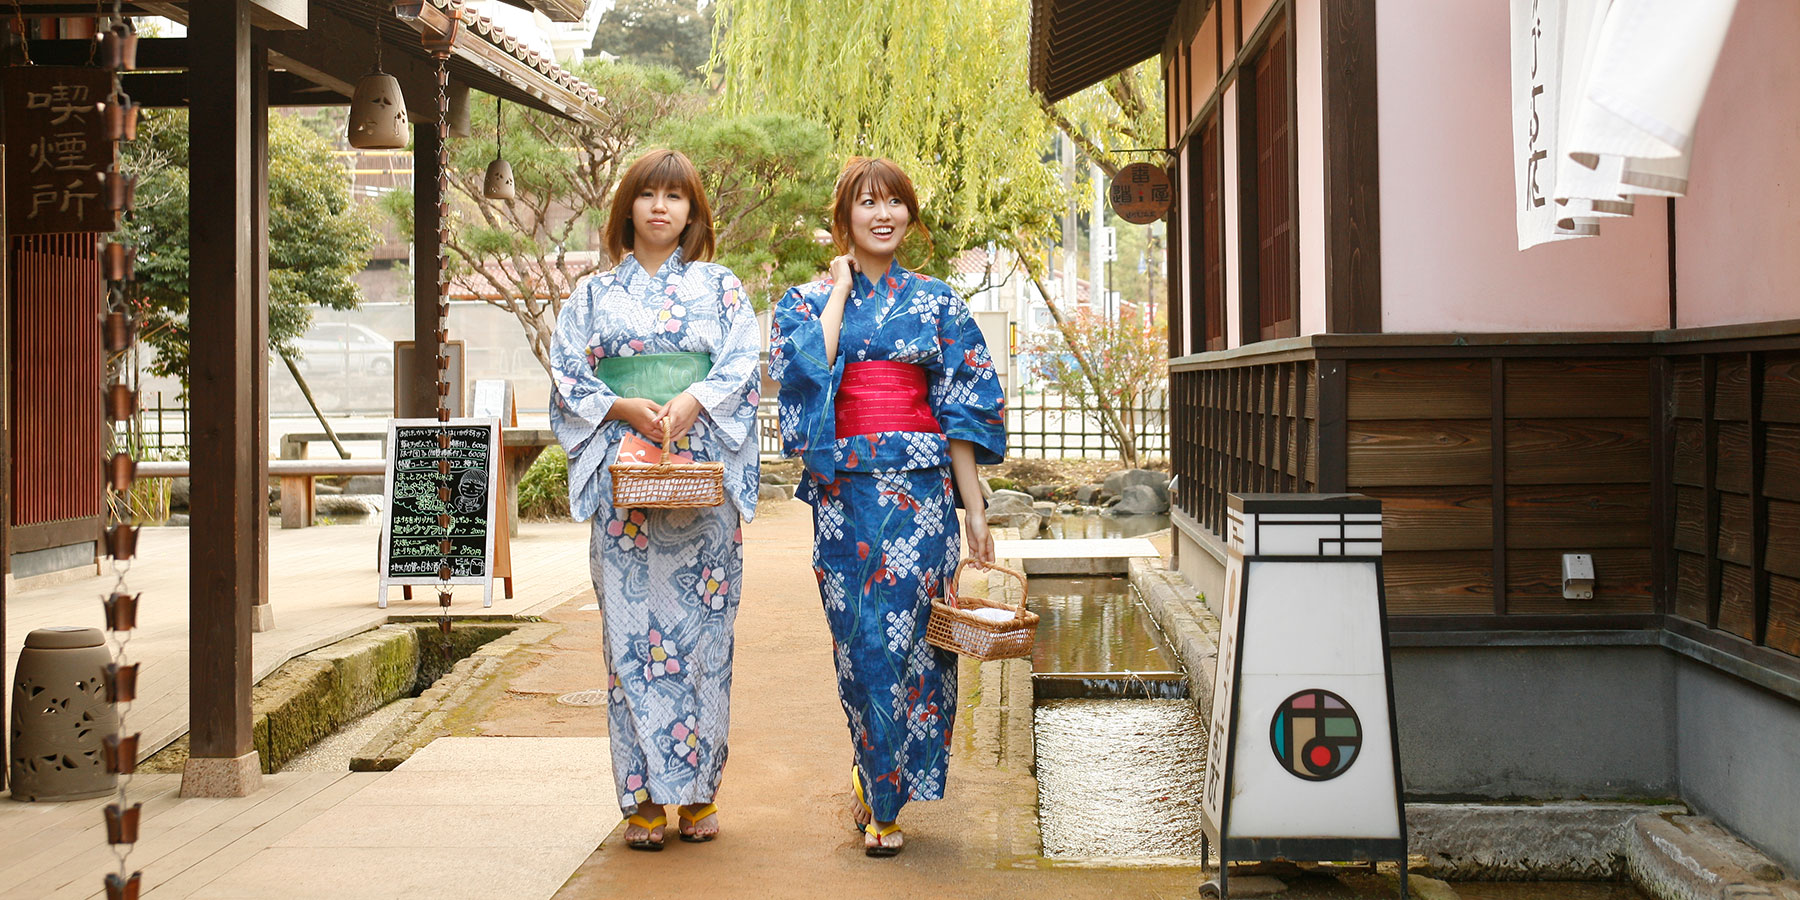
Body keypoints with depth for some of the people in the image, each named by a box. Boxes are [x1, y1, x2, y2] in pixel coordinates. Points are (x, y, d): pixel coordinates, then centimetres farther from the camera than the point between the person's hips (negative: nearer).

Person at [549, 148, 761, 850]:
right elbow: (569, 374, 7)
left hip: (705, 472, 0)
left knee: (702, 627, -2)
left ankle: (698, 792, 7)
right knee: (632, 627, -4)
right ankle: (645, 798, 1)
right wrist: (626, 409, -10)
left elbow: (742, 364, 2)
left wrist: (691, 402, -16)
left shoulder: (720, 287, 14)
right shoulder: (594, 295, 15)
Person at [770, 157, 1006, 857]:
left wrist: (975, 507, 1)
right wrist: (840, 287, -4)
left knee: (911, 638, -1)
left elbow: (962, 407, 6)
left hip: (922, 489, 0)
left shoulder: (937, 302, 9)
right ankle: (881, 785, 20)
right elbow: (808, 364, -13)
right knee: (860, 642, 1)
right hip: (845, 490, 0)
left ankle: (883, 796, 13)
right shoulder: (808, 299, 9)